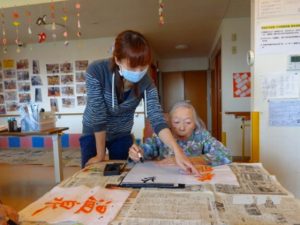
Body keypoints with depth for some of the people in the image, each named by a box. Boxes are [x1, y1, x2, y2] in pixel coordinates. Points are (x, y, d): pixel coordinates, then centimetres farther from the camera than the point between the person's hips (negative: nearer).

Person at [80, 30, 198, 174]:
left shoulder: (146, 83, -22)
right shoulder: (96, 71, -30)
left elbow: (157, 119, -30)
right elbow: (98, 115, -27)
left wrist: (177, 151, -45)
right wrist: (101, 155, -20)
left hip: (122, 135, 2)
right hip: (93, 133, -1)